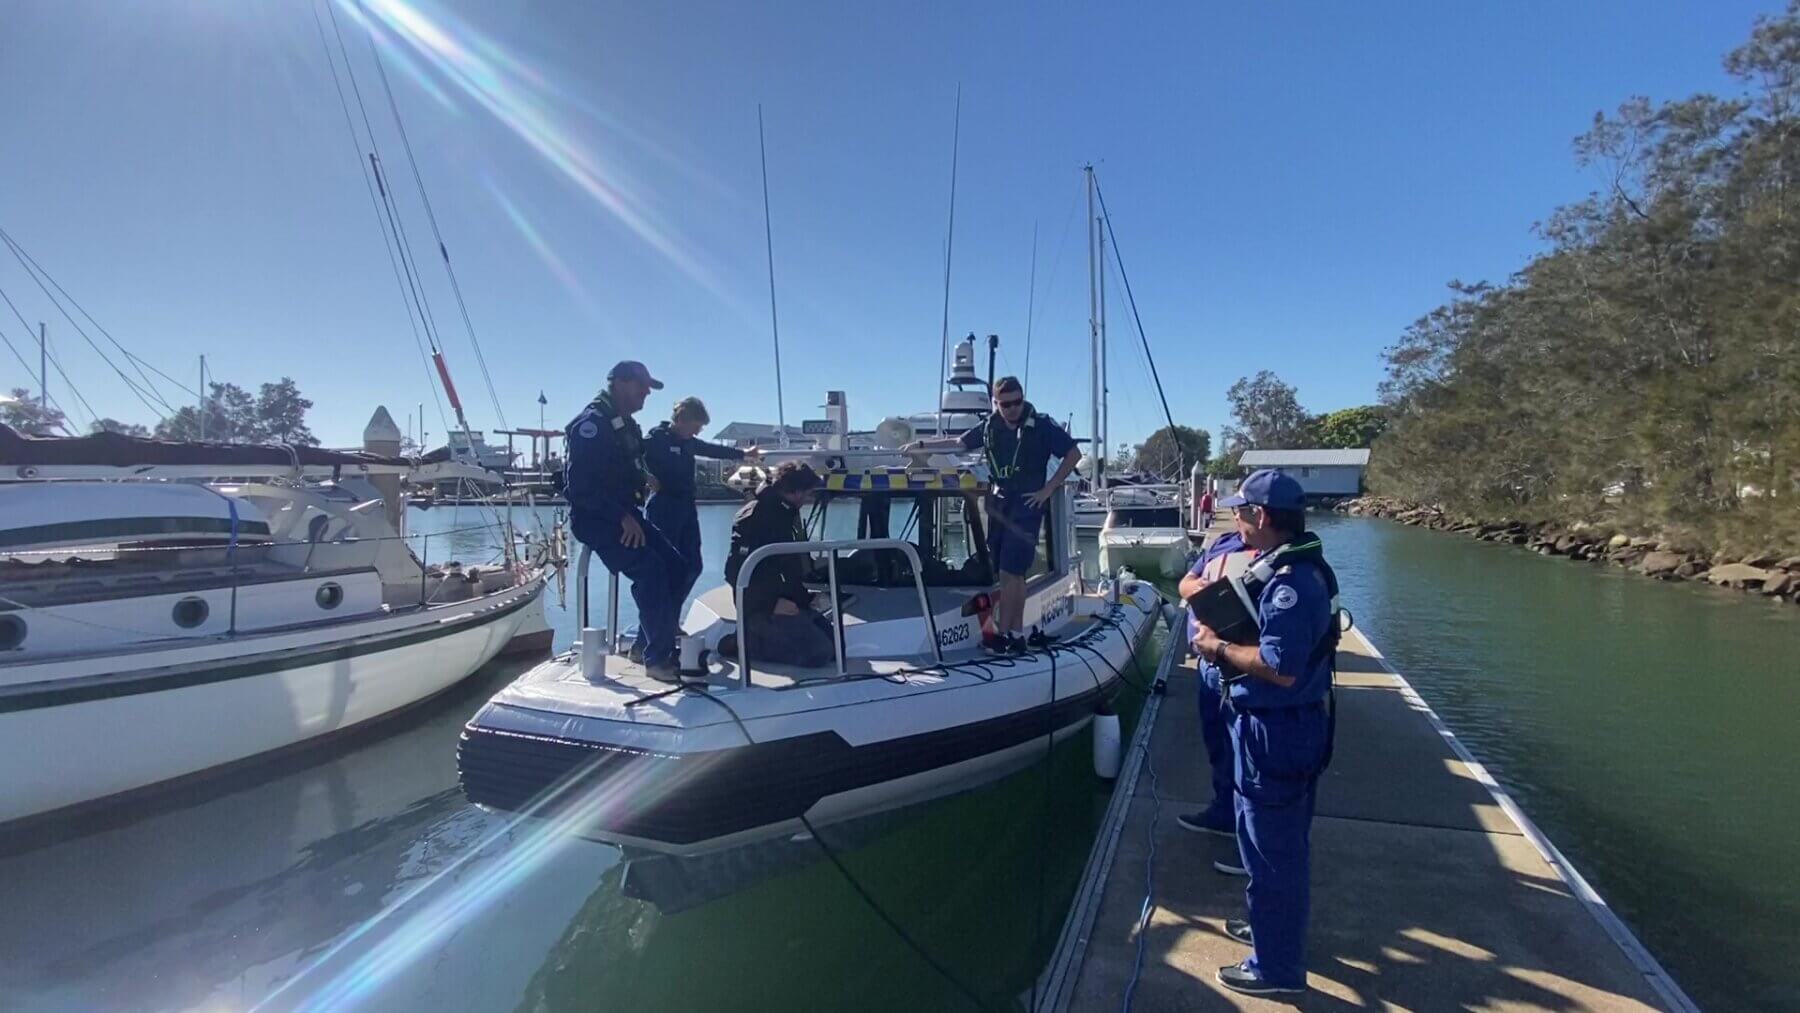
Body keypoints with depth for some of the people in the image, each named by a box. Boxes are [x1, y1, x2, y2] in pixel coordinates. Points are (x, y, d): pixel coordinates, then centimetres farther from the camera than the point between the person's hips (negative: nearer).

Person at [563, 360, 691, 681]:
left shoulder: (628, 426, 15)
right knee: (649, 569, -23)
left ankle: (656, 644, 10)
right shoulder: (592, 423, -14)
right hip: (595, 518, -9)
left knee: (676, 565, 0)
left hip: (624, 514, 9)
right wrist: (623, 517, -23)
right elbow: (581, 485, -22)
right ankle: (657, 657, -17)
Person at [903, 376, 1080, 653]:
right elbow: (959, 442, 21)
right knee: (1013, 573, 9)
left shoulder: (1041, 426, -7)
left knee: (1009, 572, -9)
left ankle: (1001, 634, -2)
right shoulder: (989, 427, 6)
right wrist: (921, 444, 20)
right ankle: (1016, 635, 15)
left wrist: (1049, 488, -7)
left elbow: (1074, 454, -3)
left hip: (1027, 505, -5)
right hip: (999, 503, 5)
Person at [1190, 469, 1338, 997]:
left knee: (1272, 849, 5)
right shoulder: (1286, 567, 7)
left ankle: (1276, 967, 22)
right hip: (1283, 726, 10)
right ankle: (1272, 927, 44)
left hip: (1278, 731, -10)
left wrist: (1219, 646, -20)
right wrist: (1222, 638, -1)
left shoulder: (1291, 580, -26)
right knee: (1278, 841, 25)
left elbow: (1282, 668, -32)